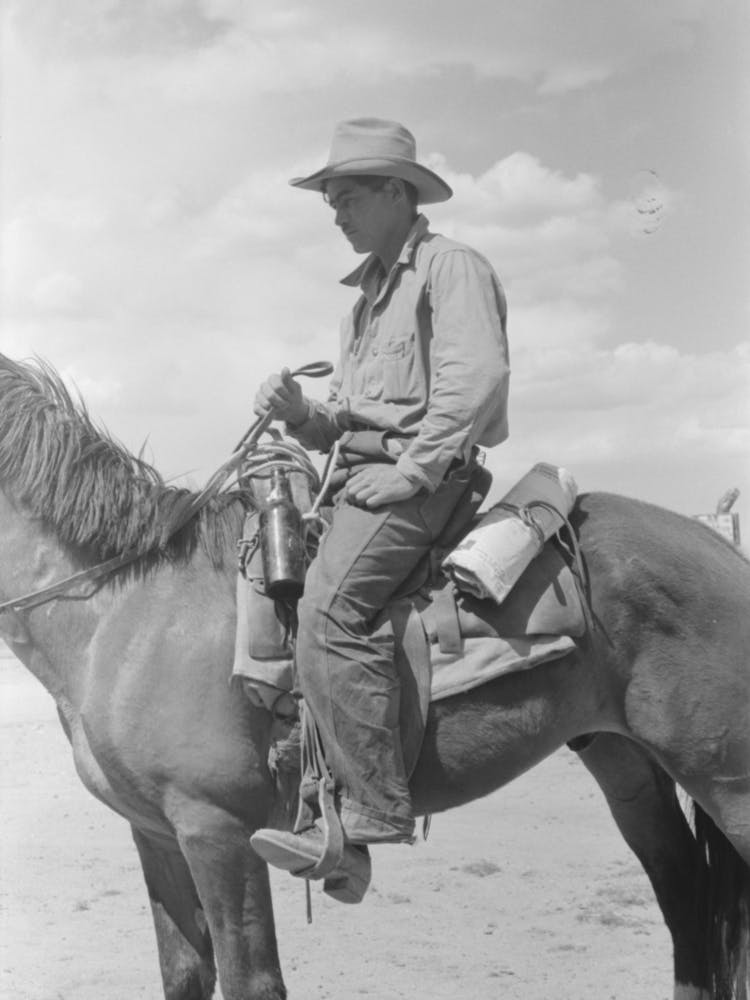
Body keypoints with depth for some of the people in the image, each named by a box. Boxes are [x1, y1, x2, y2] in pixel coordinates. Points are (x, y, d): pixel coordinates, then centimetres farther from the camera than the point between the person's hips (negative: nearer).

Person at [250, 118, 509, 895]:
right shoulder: (367, 294, 26)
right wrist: (301, 414, 6)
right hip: (359, 474, 10)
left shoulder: (450, 267, -2)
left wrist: (412, 471, -20)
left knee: (330, 614, -28)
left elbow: (477, 377, -17)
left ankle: (373, 808, -27)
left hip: (420, 476, -10)